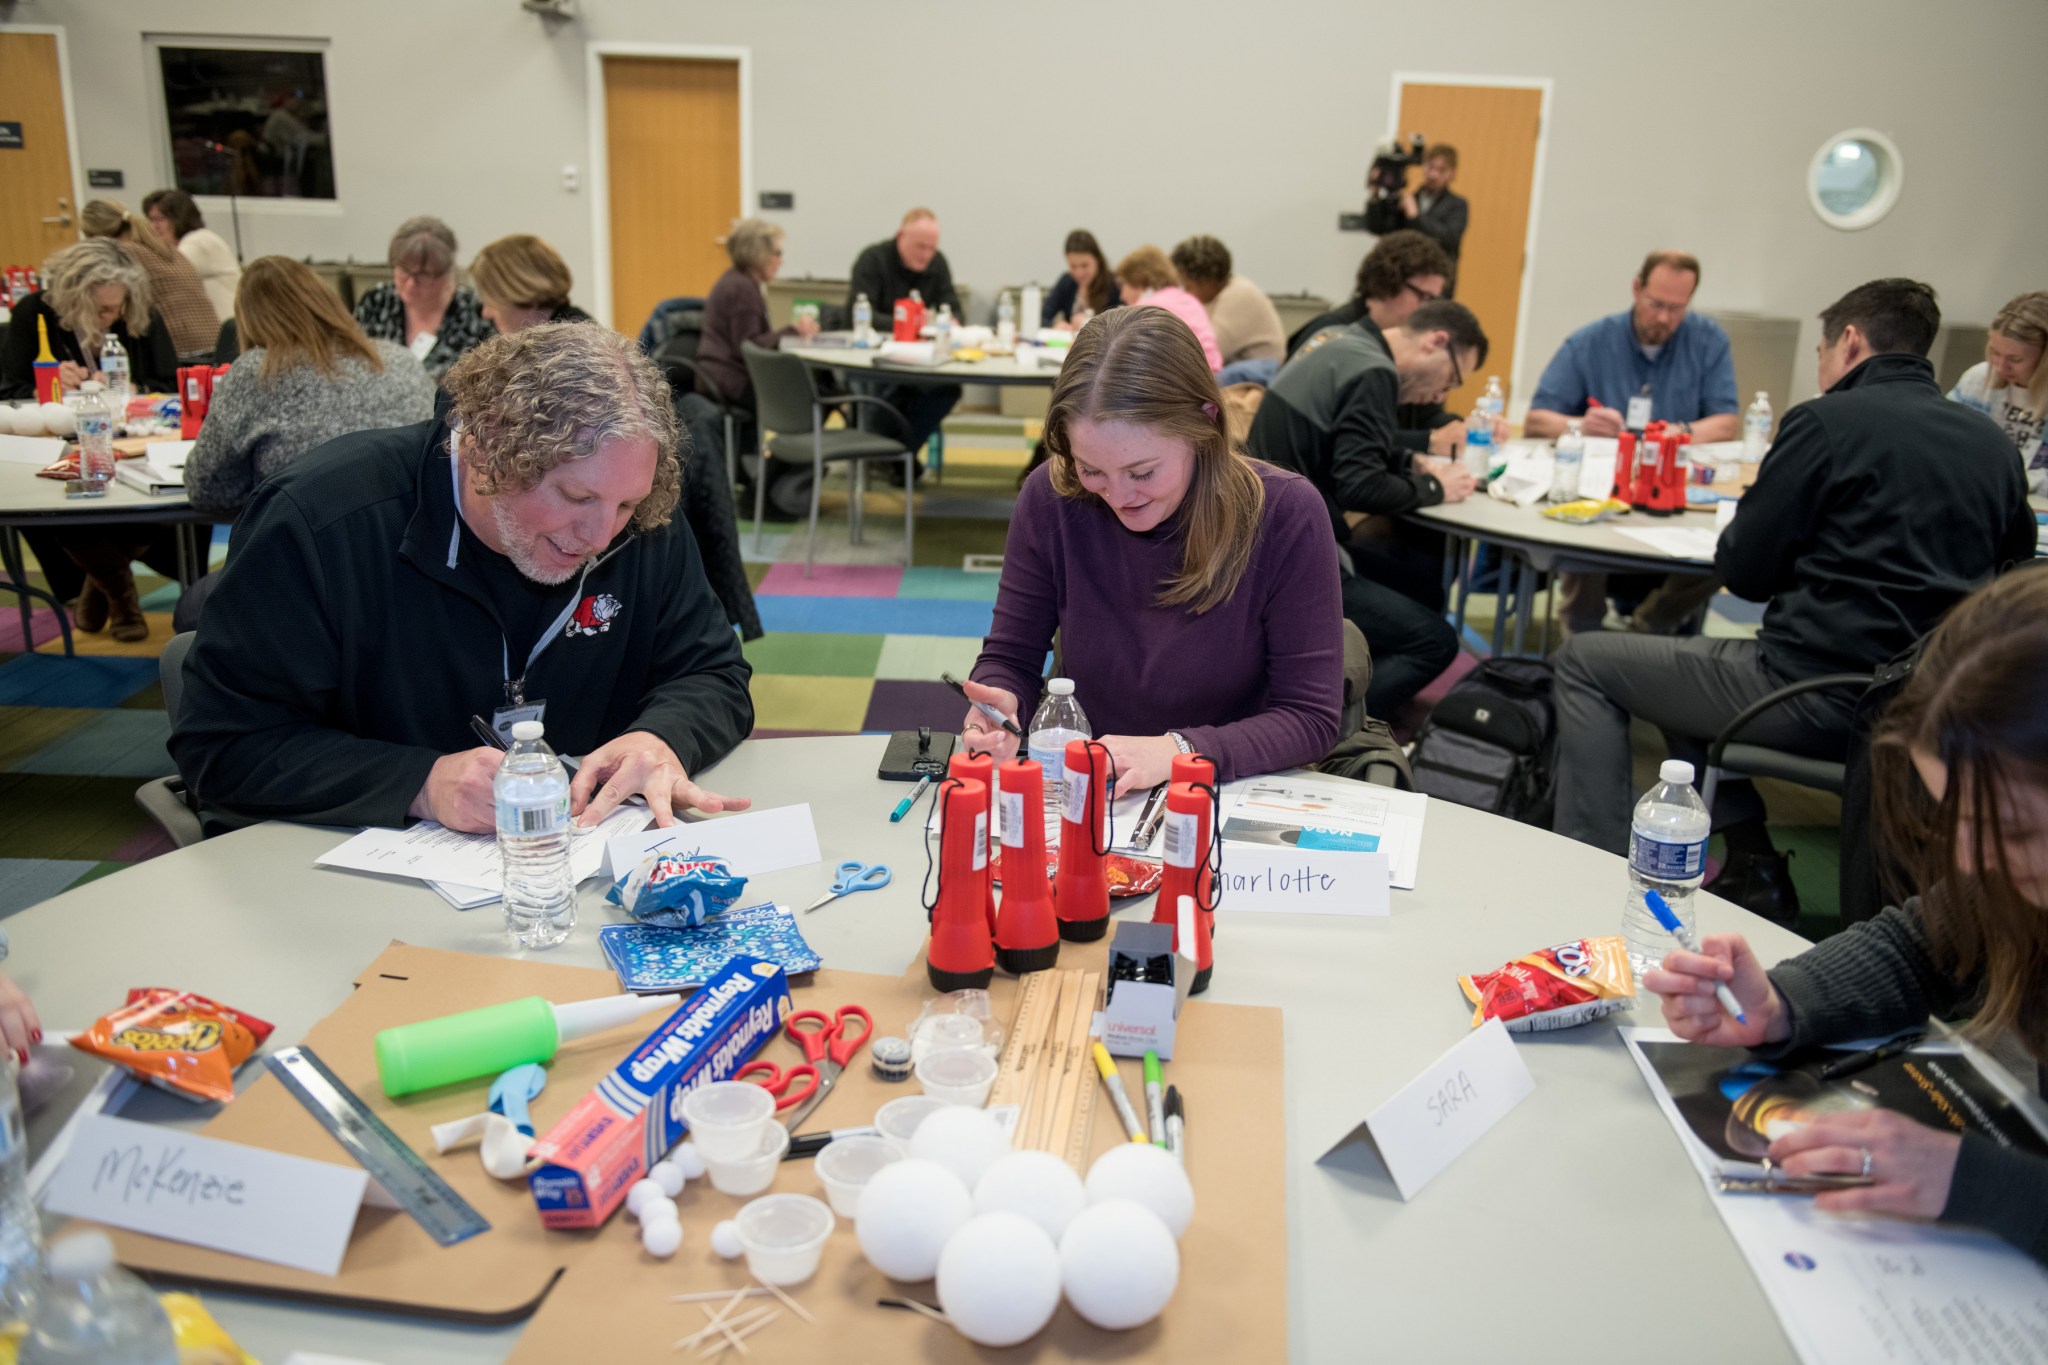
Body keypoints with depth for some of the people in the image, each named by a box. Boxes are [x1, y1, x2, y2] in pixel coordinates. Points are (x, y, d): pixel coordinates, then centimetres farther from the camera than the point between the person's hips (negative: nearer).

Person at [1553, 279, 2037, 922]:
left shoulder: (1828, 421, -9)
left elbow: (1743, 571, -8)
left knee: (1585, 662, 6)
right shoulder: (1992, 444, 9)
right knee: (1693, 659, 30)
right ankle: (1752, 869, 22)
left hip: (1823, 695, -8)